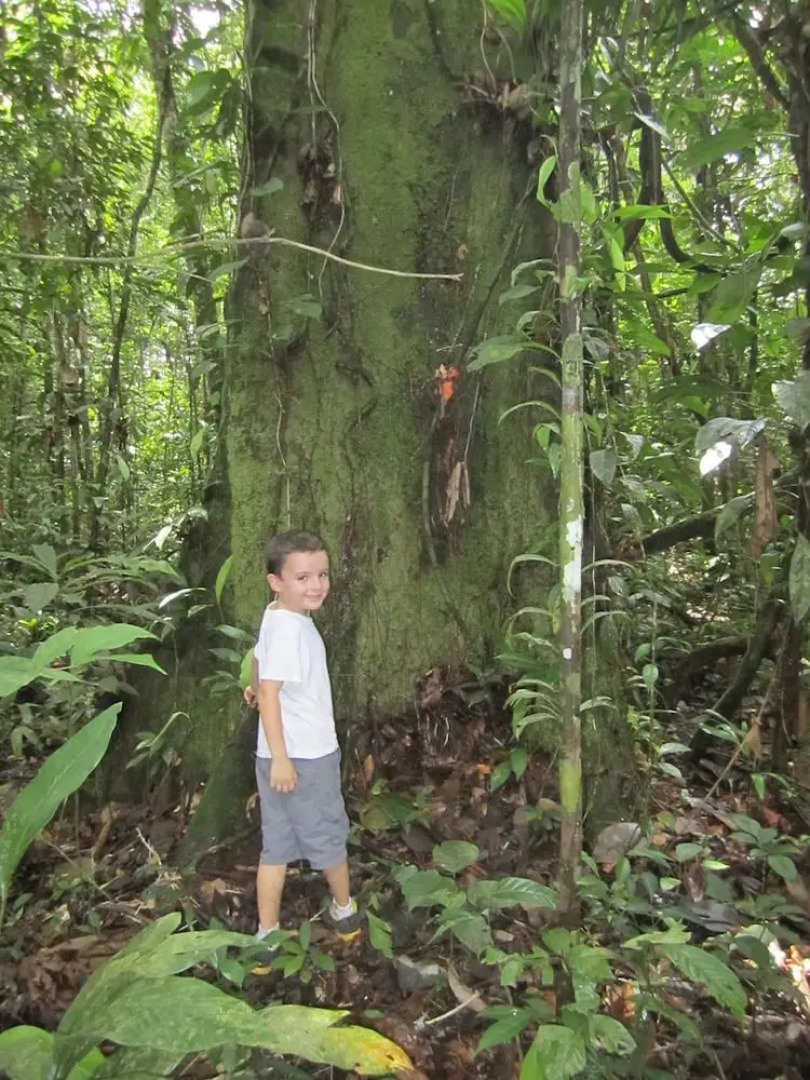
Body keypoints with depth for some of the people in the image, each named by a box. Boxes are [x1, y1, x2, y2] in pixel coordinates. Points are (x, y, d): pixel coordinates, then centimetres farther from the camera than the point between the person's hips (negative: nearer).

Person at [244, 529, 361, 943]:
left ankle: (266, 938, 25)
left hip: (282, 754, 8)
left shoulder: (275, 615, 3)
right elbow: (271, 693, -28)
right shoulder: (290, 629, -25)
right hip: (303, 757, -8)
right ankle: (344, 911, 39)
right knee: (328, 836, 16)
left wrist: (255, 688, 40)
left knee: (277, 847, 16)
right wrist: (281, 757, -26)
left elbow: (258, 657, 21)